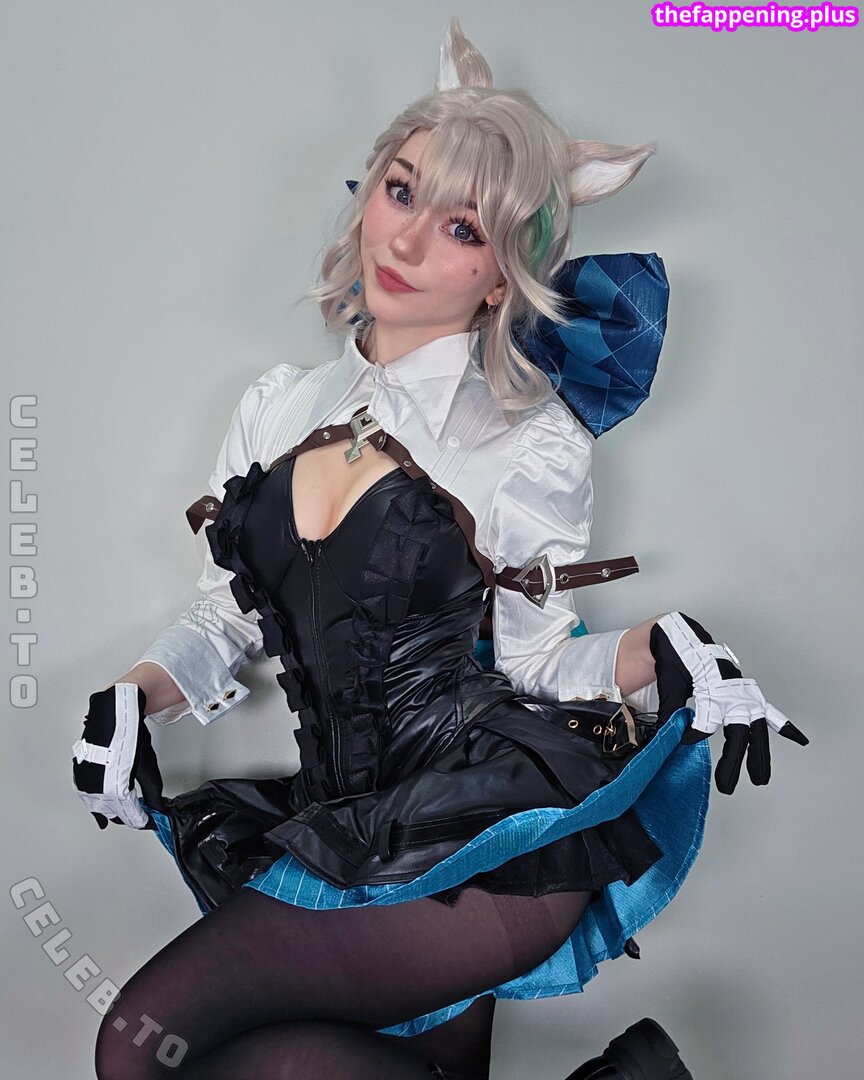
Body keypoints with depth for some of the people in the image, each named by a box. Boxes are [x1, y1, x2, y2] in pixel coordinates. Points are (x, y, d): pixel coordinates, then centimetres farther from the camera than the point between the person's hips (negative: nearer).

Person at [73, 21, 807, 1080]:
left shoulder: (531, 444, -3)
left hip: (489, 828, -5)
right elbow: (226, 616, 16)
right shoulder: (278, 405, 10)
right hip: (348, 824, 5)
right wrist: (132, 697, -1)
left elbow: (538, 661, 1)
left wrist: (669, 646, -16)